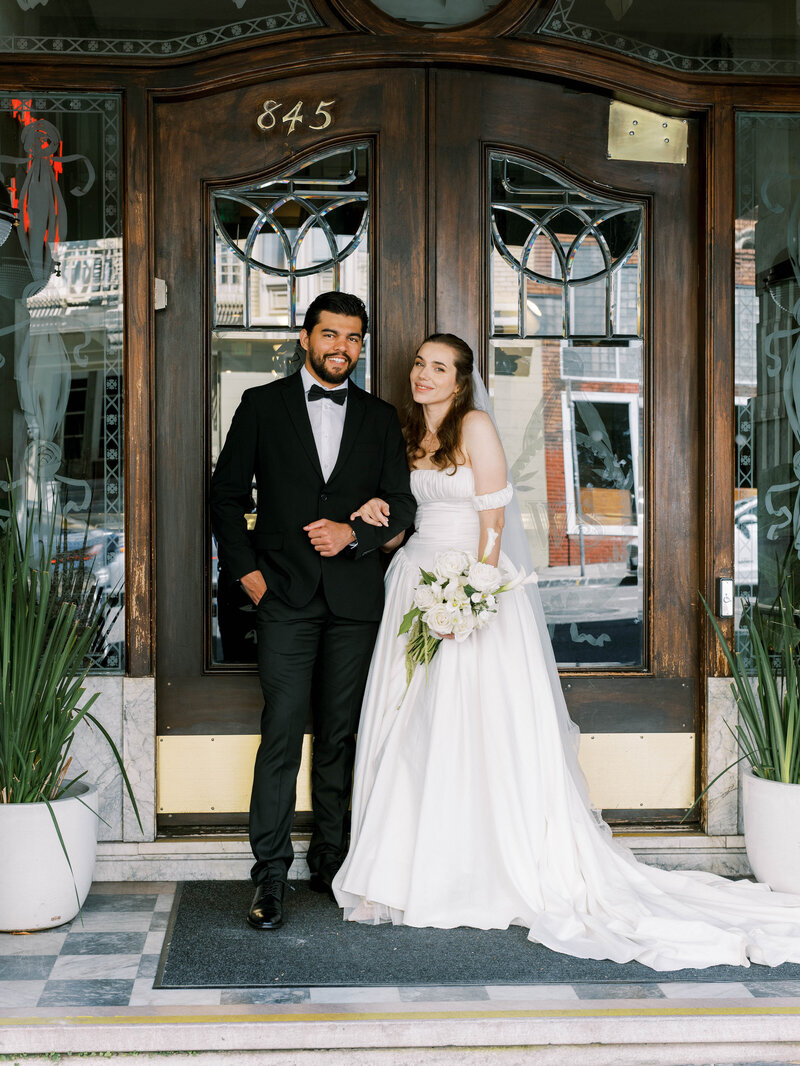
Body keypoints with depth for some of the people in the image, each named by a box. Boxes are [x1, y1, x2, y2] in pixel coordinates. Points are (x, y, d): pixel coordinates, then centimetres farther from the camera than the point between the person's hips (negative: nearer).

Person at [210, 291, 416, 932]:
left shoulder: (380, 418, 11)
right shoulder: (263, 405, 5)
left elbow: (402, 504, 9)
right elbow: (227, 493, 6)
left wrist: (354, 532, -9)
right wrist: (246, 570, -3)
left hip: (355, 597, 2)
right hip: (285, 594, -2)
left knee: (339, 736, 9)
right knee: (282, 735, -7)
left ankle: (331, 860, 20)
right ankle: (270, 874, -1)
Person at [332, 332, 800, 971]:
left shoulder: (475, 426, -6)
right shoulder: (408, 434, 15)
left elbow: (493, 517, -11)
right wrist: (376, 514, -2)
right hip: (417, 582, 6)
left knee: (480, 725, -6)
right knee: (412, 735, 4)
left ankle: (513, 874, 4)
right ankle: (410, 874, 11)